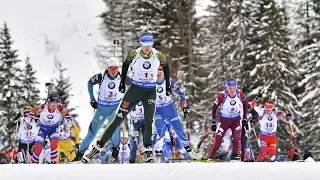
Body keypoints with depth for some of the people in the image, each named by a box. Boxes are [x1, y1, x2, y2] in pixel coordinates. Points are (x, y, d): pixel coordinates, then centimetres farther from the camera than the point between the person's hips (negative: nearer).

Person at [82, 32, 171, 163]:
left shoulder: (158, 56, -10)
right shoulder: (134, 54, -12)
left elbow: (166, 67, 11)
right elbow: (126, 64, 8)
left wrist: (168, 85, 11)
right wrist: (122, 82, 10)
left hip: (150, 92, 1)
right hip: (134, 90, -1)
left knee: (148, 121, -8)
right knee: (118, 119, -3)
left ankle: (147, 150, 6)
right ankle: (98, 147, -1)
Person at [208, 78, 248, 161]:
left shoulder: (239, 93, -17)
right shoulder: (222, 95, -23)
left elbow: (245, 103, 3)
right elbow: (214, 107, -9)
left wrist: (244, 118, 4)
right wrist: (213, 122, -7)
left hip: (236, 120, 1)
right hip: (224, 119, -1)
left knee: (237, 137, -18)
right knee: (218, 139, -4)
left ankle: (237, 155, -12)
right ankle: (210, 158, 7)